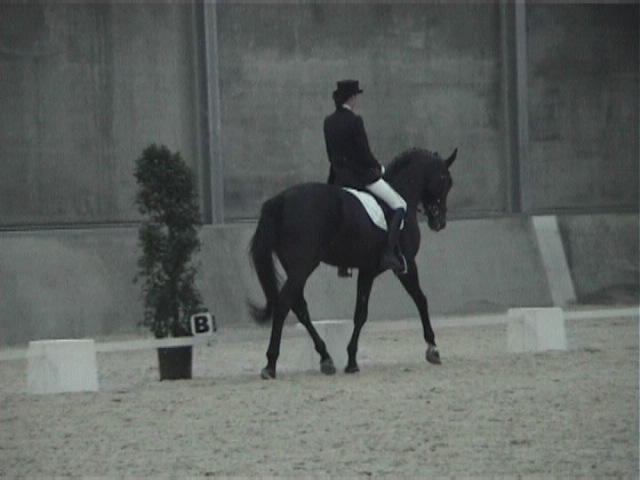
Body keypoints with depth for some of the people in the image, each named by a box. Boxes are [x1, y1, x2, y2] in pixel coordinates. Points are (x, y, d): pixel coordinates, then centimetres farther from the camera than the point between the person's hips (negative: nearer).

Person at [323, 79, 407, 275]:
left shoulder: (329, 122, 6)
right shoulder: (354, 121, -17)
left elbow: (331, 155, 12)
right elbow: (365, 154, -17)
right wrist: (379, 168, 1)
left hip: (339, 177, 8)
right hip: (361, 176, -8)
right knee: (399, 206, -2)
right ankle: (390, 253, -16)